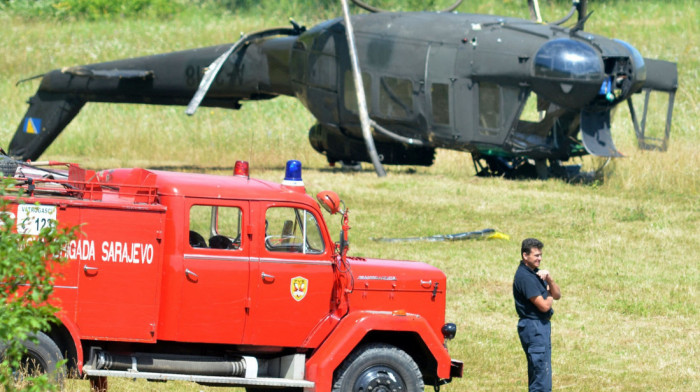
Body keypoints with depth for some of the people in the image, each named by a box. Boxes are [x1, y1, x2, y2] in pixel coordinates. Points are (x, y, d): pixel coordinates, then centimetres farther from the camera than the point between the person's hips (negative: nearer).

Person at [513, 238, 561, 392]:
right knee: (542, 370, -12)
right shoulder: (524, 277, -17)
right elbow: (543, 306, -20)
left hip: (541, 325, 10)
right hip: (533, 326, -10)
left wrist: (549, 279, -7)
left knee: (536, 373, 15)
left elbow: (557, 295, 10)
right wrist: (550, 297, 2)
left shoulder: (536, 272, 14)